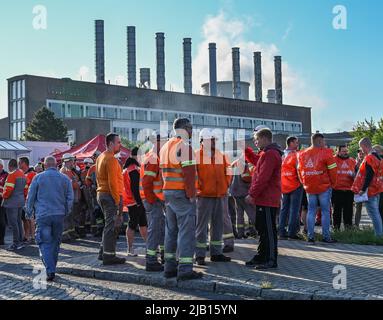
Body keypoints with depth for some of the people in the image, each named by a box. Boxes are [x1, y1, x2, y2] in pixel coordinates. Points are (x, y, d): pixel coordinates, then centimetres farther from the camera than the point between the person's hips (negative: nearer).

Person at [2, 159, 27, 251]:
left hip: (12, 202, -9)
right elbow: (25, 189, 14)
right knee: (19, 221, 14)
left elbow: (9, 189, -20)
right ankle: (20, 242, 19)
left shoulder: (12, 174, -13)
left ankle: (16, 244, -3)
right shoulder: (22, 174, 14)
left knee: (13, 223, -4)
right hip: (21, 202, 9)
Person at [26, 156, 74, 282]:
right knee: (55, 242, 15)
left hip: (43, 215, -2)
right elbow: (70, 198, 6)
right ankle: (51, 268, 23)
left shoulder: (38, 178, 0)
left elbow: (30, 197, 3)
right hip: (59, 215, 3)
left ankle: (50, 270, -16)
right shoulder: (65, 178, 6)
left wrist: (29, 213, 15)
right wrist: (66, 212, 19)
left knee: (45, 243, -2)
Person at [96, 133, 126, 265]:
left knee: (109, 225, 19)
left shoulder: (100, 158, 17)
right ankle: (109, 256, -2)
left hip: (101, 194, 10)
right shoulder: (111, 159, -15)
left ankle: (103, 252, 24)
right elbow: (113, 182, -20)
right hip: (111, 196, -10)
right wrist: (118, 200, -19)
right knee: (112, 225, -5)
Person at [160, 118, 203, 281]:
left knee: (171, 230, 13)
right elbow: (189, 173, -18)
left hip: (167, 192, 9)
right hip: (182, 194, -9)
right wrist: (191, 194, -14)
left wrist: (167, 193, 16)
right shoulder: (184, 146, -11)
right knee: (186, 231, -6)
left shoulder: (165, 147, 17)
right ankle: (185, 269, -6)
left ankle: (170, 267, 18)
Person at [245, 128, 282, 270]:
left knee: (268, 230, -5)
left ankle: (271, 260, 1)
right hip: (263, 198, 11)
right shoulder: (266, 153, 18)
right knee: (262, 229, 16)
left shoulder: (270, 154, -16)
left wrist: (252, 194, -18)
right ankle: (261, 257, 25)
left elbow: (263, 178, -21)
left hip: (267, 199, -11)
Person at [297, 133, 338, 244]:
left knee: (311, 211, 10)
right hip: (324, 186, -4)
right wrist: (333, 183, 5)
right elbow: (332, 170, -8)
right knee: (325, 211, 4)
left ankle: (310, 236, 9)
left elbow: (299, 170, 11)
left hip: (309, 187, 4)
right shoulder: (326, 152, -8)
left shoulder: (302, 154, 7)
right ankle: (326, 236, 7)